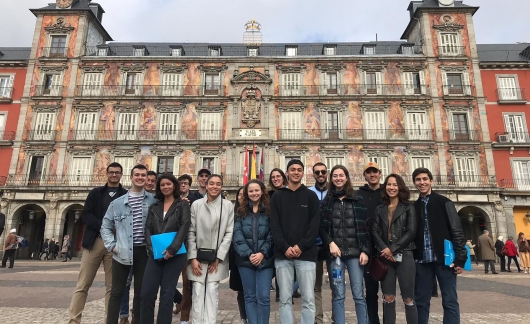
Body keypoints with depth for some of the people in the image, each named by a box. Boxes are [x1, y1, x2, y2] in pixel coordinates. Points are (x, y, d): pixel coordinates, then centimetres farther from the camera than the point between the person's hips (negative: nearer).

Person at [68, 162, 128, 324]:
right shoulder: (96, 193, 11)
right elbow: (85, 215, 1)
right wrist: (104, 227, -13)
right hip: (94, 242, 1)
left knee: (112, 286, 5)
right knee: (82, 285, 3)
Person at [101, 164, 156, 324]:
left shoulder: (153, 200, 1)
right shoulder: (117, 203, 5)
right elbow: (105, 226, 10)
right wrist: (112, 245, 1)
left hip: (144, 252, 0)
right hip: (122, 252, 1)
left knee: (140, 292, 11)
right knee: (116, 292, 8)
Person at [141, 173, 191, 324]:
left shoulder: (183, 205, 4)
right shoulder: (154, 206, 16)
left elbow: (184, 227, -7)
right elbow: (148, 228, 8)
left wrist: (172, 249, -17)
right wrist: (152, 248, -8)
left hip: (175, 254, -3)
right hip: (155, 254, 3)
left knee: (167, 294, 0)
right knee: (146, 293, -1)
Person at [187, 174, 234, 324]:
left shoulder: (228, 205, 0)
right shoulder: (196, 204, 0)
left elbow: (229, 233, -1)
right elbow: (191, 232, 1)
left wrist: (218, 258, -5)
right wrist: (193, 258, -5)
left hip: (217, 257, 0)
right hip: (198, 255, 0)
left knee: (212, 292, 0)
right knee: (197, 292, 1)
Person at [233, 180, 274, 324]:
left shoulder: (269, 211, 2)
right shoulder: (240, 212, 5)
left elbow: (271, 236, -2)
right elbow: (237, 236, -3)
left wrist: (262, 253, -14)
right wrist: (248, 254, -13)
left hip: (265, 260, -1)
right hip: (245, 260, 1)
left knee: (263, 296, -1)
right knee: (250, 296, 9)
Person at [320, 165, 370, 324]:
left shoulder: (358, 200, 6)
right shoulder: (326, 201, 7)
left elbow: (366, 227, 3)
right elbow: (321, 227, 5)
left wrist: (365, 250, -4)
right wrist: (330, 243, -10)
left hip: (355, 252, 0)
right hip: (335, 253, 1)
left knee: (359, 294, 2)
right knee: (338, 296, 4)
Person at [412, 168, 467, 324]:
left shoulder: (444, 202, 2)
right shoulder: (413, 207, 11)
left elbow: (457, 230, -3)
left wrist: (460, 258, -10)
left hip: (443, 259, -3)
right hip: (422, 261, 3)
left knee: (450, 302, 1)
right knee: (421, 302, 8)